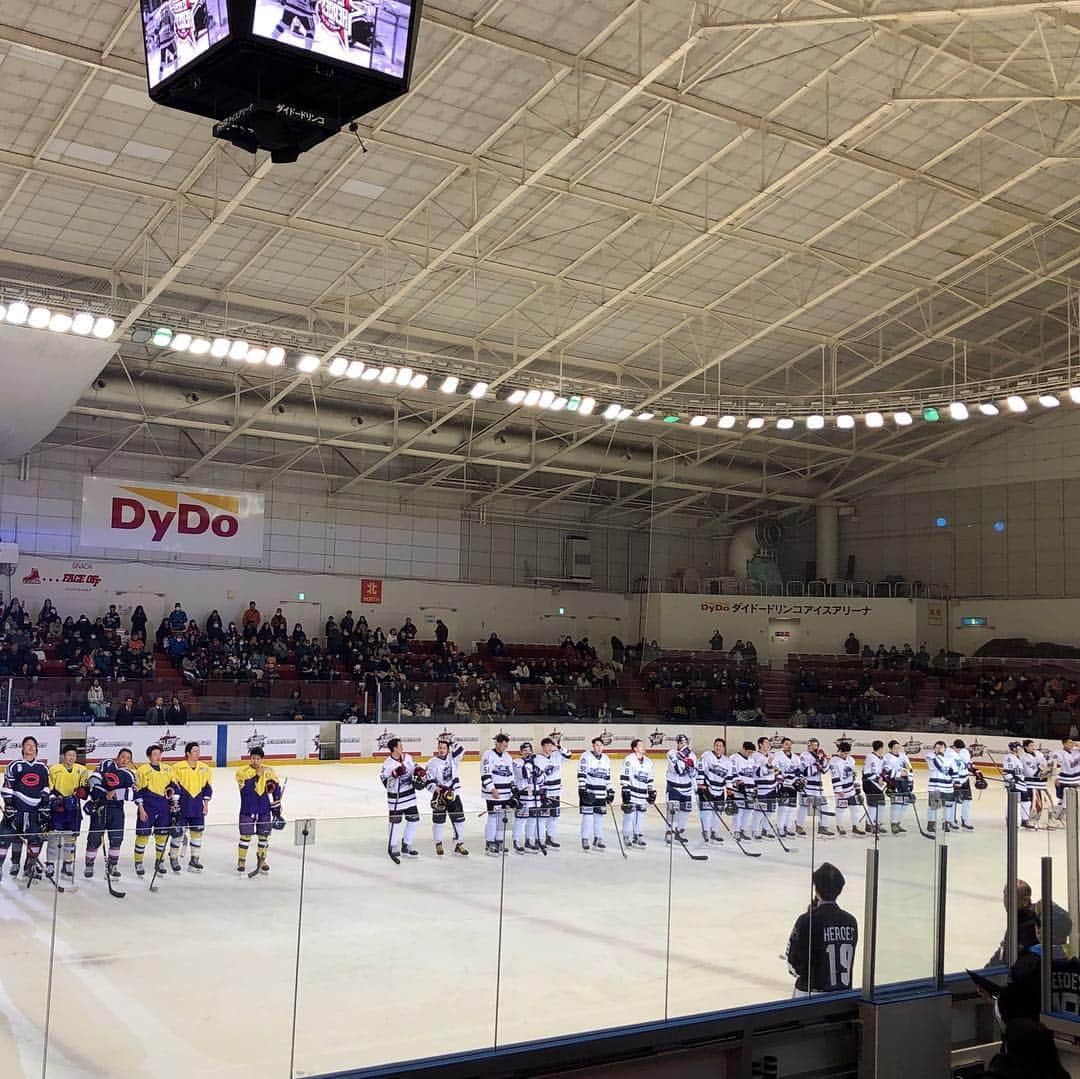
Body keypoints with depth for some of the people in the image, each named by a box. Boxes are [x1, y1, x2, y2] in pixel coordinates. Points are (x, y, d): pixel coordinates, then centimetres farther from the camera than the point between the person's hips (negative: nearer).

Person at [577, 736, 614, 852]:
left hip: (601, 793, 6)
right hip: (588, 791, -6)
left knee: (599, 816, 8)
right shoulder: (586, 757, -8)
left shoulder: (606, 759, 12)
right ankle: (585, 840, 1)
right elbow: (581, 775, -11)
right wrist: (582, 790, -18)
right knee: (587, 815, -6)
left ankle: (598, 839, 17)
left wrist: (610, 792, 14)